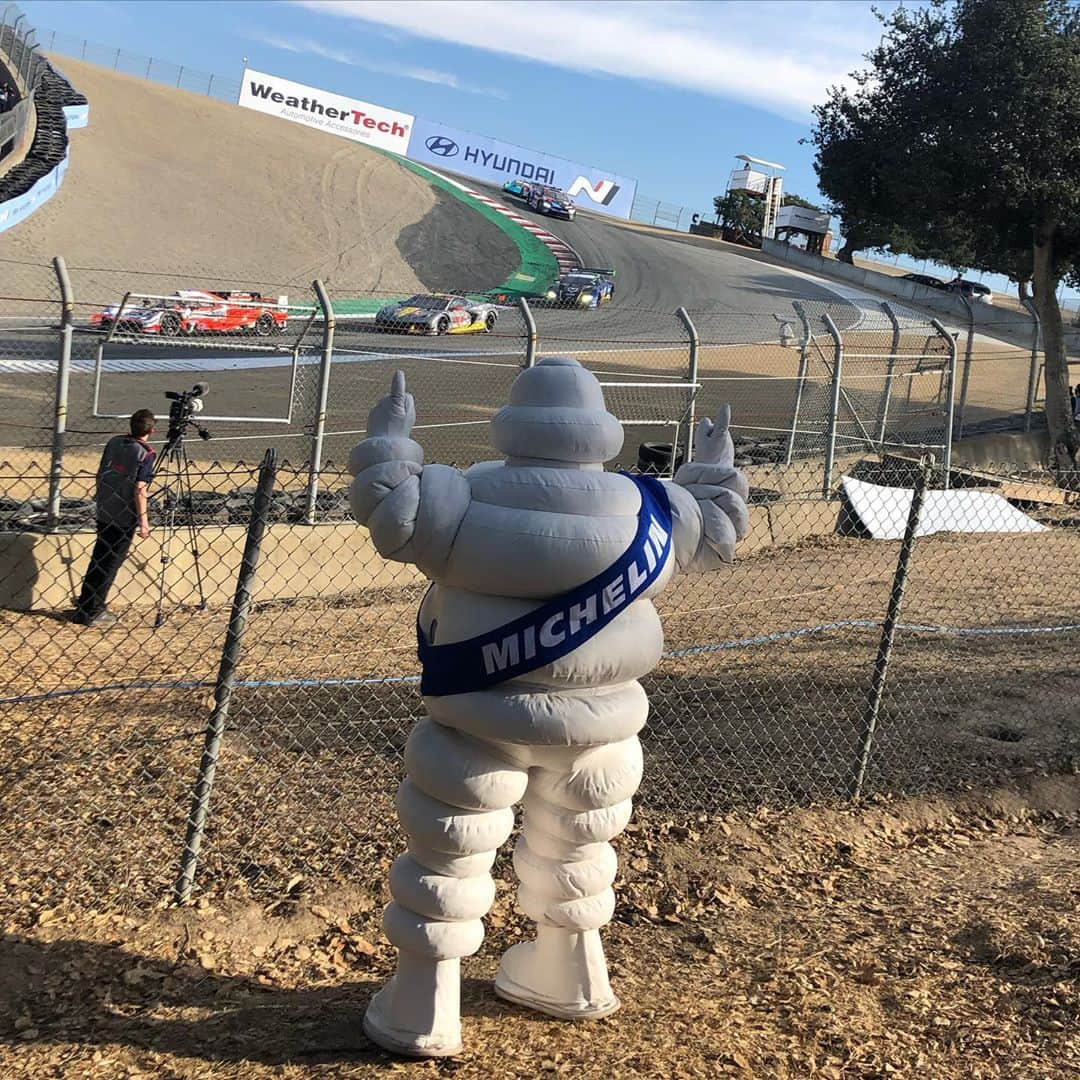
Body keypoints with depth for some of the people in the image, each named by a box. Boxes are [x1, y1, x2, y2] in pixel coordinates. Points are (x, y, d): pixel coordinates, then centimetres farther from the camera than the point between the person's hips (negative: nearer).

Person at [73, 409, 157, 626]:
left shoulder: (114, 442, 4)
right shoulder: (145, 454, -15)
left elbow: (100, 475, 10)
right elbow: (139, 490, -19)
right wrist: (143, 522, -15)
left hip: (103, 512, 6)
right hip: (125, 519, -6)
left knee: (98, 559, 16)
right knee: (111, 563, 4)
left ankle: (83, 608, 21)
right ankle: (93, 612, 7)